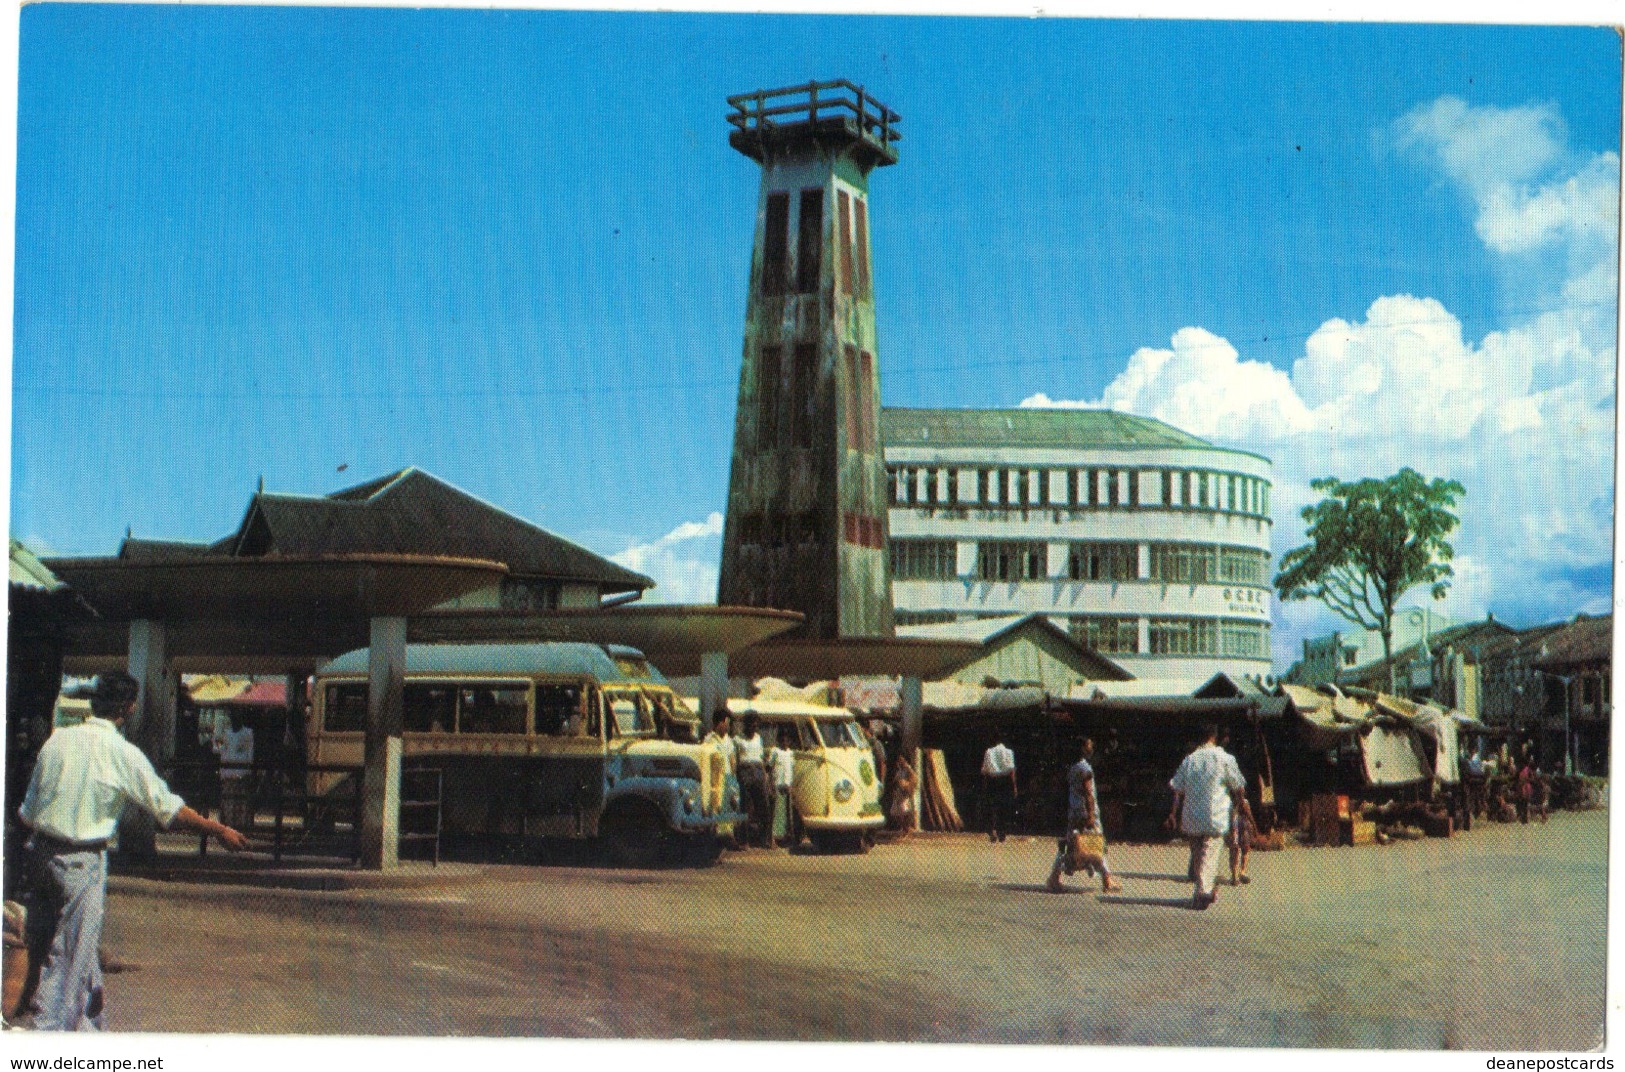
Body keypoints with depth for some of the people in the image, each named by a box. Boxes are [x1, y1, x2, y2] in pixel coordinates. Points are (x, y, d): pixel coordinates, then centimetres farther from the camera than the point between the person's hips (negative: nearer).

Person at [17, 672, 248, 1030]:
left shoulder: (58, 738, 3)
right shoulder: (123, 754, -11)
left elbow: (28, 810, 9)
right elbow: (169, 808, -6)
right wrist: (220, 831, 3)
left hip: (43, 849, 6)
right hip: (83, 859, -6)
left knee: (82, 946, 18)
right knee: (72, 950, 2)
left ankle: (90, 1025, 28)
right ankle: (49, 1028, 2)